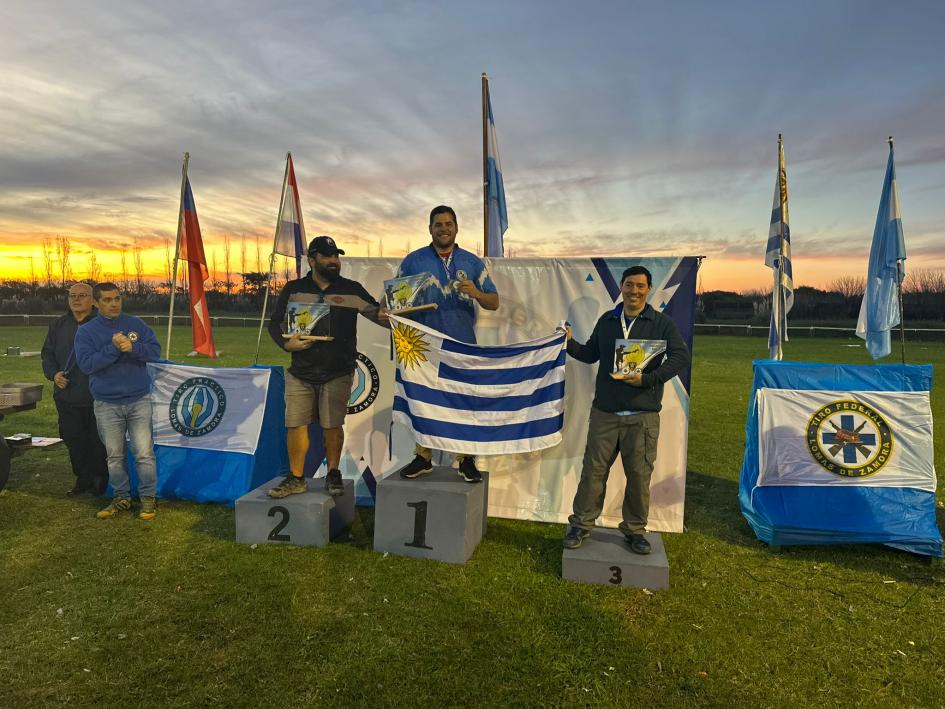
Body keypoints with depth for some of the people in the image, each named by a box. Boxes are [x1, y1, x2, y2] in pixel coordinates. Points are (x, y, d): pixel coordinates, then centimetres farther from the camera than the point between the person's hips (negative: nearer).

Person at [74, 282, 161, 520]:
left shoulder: (136, 324, 3)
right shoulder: (86, 331, 0)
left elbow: (155, 350, -5)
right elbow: (86, 364, -12)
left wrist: (133, 347, -22)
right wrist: (113, 348, -23)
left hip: (139, 400, 0)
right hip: (106, 405, 1)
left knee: (144, 453, -2)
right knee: (114, 456, 12)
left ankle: (148, 497, 11)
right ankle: (121, 498, 26)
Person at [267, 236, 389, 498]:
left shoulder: (351, 290, 2)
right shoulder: (294, 290, 7)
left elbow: (376, 312, -7)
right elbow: (275, 323, 10)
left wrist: (387, 316, -29)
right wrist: (286, 343, -9)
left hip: (337, 373, -1)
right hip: (300, 373, 2)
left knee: (332, 426, 4)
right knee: (296, 425, 3)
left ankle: (333, 474, 23)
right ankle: (296, 478, 18)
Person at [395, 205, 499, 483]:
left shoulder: (472, 262, 9)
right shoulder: (414, 260, 7)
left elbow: (494, 303, 7)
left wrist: (476, 293, -13)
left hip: (464, 346, 0)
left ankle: (466, 460, 15)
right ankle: (423, 458, 19)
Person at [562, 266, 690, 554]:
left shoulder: (662, 323, 0)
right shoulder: (606, 320, 11)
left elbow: (681, 357, -9)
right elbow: (590, 354, 19)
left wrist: (647, 379, -21)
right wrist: (570, 344, -1)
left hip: (643, 416, -2)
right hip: (604, 413, 2)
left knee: (639, 476, 6)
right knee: (593, 470, 6)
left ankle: (635, 530, 24)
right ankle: (581, 524, 19)